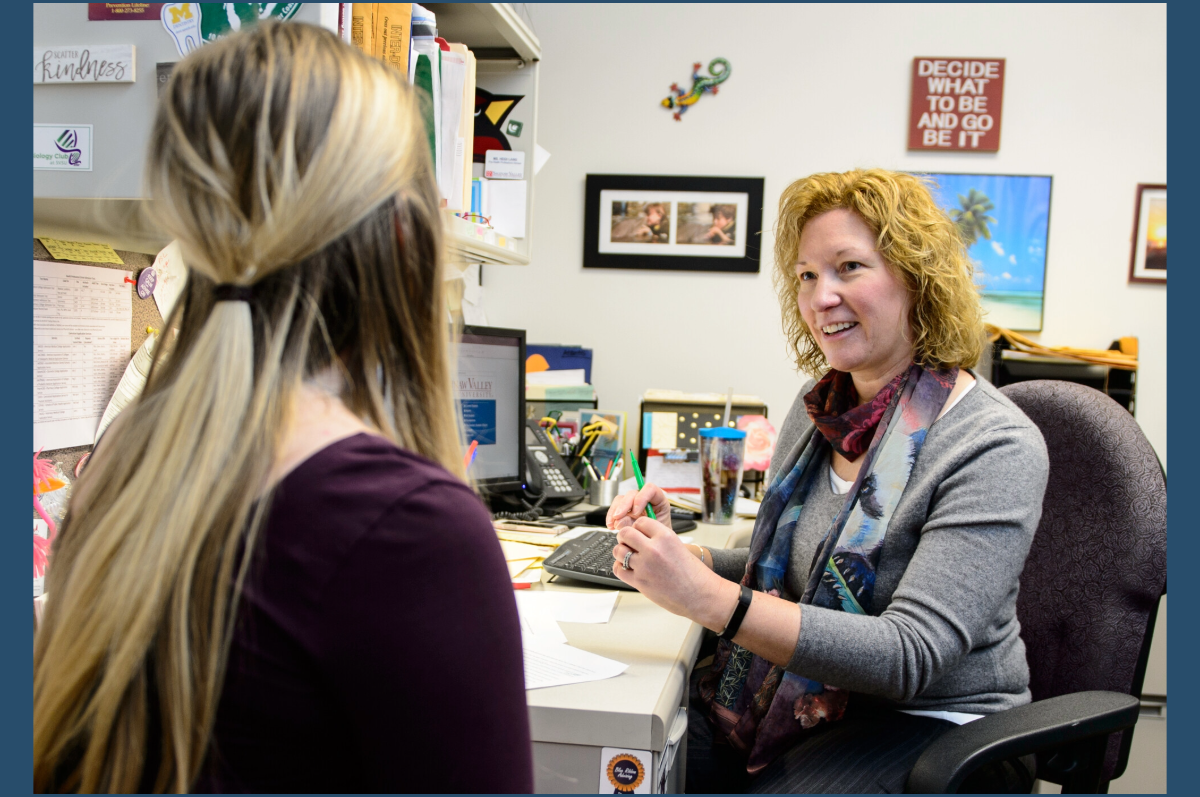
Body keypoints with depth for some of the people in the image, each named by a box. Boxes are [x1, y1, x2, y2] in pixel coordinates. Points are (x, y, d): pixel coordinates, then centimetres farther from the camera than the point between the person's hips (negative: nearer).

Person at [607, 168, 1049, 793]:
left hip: (930, 723, -5)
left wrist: (707, 597, -32)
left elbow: (911, 655, -25)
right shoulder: (820, 408, 4)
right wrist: (679, 552, -7)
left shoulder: (995, 448, -18)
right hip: (793, 696, 5)